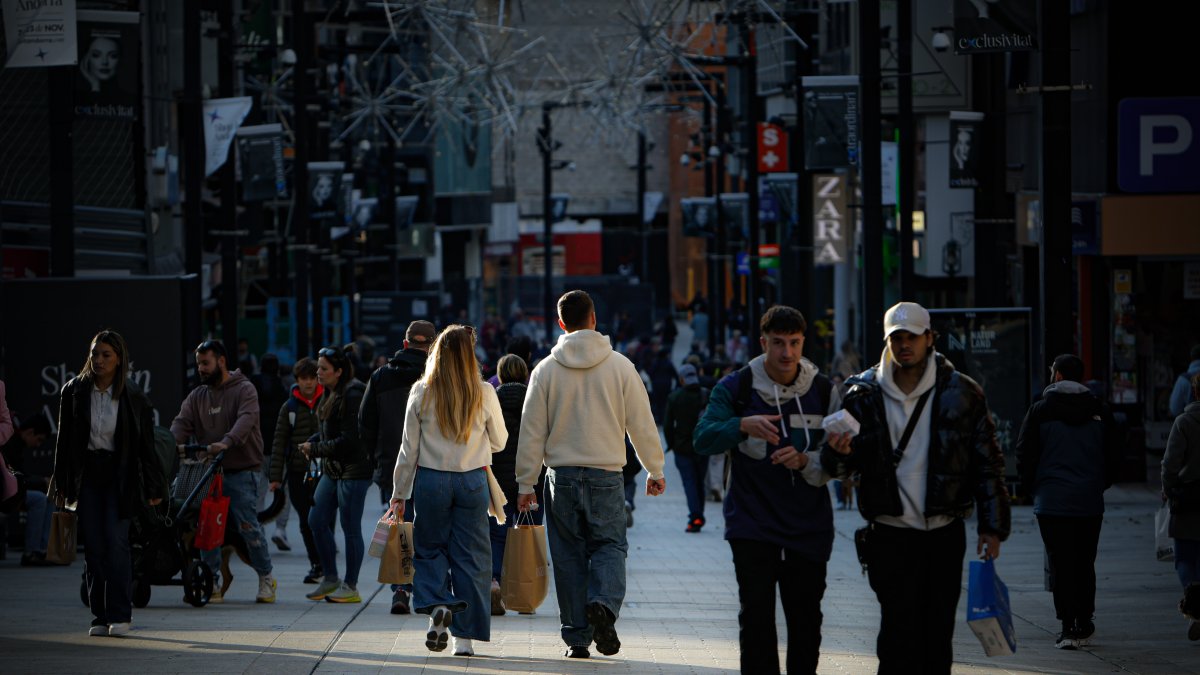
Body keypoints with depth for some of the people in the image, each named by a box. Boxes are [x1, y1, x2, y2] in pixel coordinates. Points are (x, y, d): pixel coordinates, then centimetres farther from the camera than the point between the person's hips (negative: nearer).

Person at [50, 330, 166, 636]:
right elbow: (64, 440, 7)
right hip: (86, 475, 2)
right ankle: (100, 617, 7)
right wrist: (61, 483, 5)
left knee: (116, 541, -12)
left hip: (119, 475, -2)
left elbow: (146, 444, 2)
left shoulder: (132, 397, -2)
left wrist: (153, 488, 1)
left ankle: (120, 615, -7)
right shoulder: (75, 391, 2)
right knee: (93, 546, 1)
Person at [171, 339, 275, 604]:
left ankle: (266, 579, 7)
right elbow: (182, 422, 1)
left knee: (248, 526, -8)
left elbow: (246, 420, -20)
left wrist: (226, 443, -37)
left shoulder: (244, 390, -3)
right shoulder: (197, 396, 15)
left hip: (243, 472, -5)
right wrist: (173, 443, -21)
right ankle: (212, 584, 6)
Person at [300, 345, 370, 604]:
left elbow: (349, 439, -21)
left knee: (350, 528, -2)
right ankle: (330, 579, 21)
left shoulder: (351, 396, -18)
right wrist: (312, 443, 2)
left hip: (353, 471, -10)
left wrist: (315, 449, -15)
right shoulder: (330, 394, 12)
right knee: (316, 521, 10)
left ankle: (351, 587, 6)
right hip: (332, 470, 10)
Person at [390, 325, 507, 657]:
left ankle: (437, 605, -13)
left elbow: (409, 448, 0)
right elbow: (499, 442, 7)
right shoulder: (484, 394, -5)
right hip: (472, 481, 0)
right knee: (470, 556, 6)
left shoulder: (422, 392, -4)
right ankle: (465, 637, 6)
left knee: (429, 550, 14)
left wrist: (400, 492, 8)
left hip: (430, 480, 0)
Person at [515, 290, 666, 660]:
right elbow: (642, 423, 3)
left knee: (569, 555, 8)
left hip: (562, 476, 1)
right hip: (606, 476, -1)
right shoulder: (620, 366, -2)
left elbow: (531, 431, 1)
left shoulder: (546, 370, -1)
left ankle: (577, 637, 7)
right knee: (609, 545, 9)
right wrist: (654, 470, 15)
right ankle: (603, 603, -20)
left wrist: (526, 483, 7)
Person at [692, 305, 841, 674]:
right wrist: (743, 425, -31)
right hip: (753, 525, -2)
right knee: (756, 616, -6)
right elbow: (703, 439, -12)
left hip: (809, 527, 2)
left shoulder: (823, 391, 3)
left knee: (806, 620, 8)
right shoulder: (736, 387, -1)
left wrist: (805, 461, -19)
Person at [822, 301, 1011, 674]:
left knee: (938, 633, 5)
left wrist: (992, 526, 1)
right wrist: (839, 452, -18)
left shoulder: (962, 393, 2)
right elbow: (841, 467, 7)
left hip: (945, 534, 1)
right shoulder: (864, 395, 3)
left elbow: (987, 462, 6)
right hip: (891, 535, -1)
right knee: (899, 633, -9)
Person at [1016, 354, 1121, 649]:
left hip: (1052, 502, -3)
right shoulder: (1099, 411, 5)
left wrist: (1034, 488, 11)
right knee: (1085, 564, 13)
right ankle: (1084, 625, 17)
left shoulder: (1041, 409, -3)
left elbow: (1025, 455, -3)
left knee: (1060, 565, 0)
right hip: (1090, 503, 3)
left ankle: (1068, 627, -6)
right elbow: (1113, 457, 9)